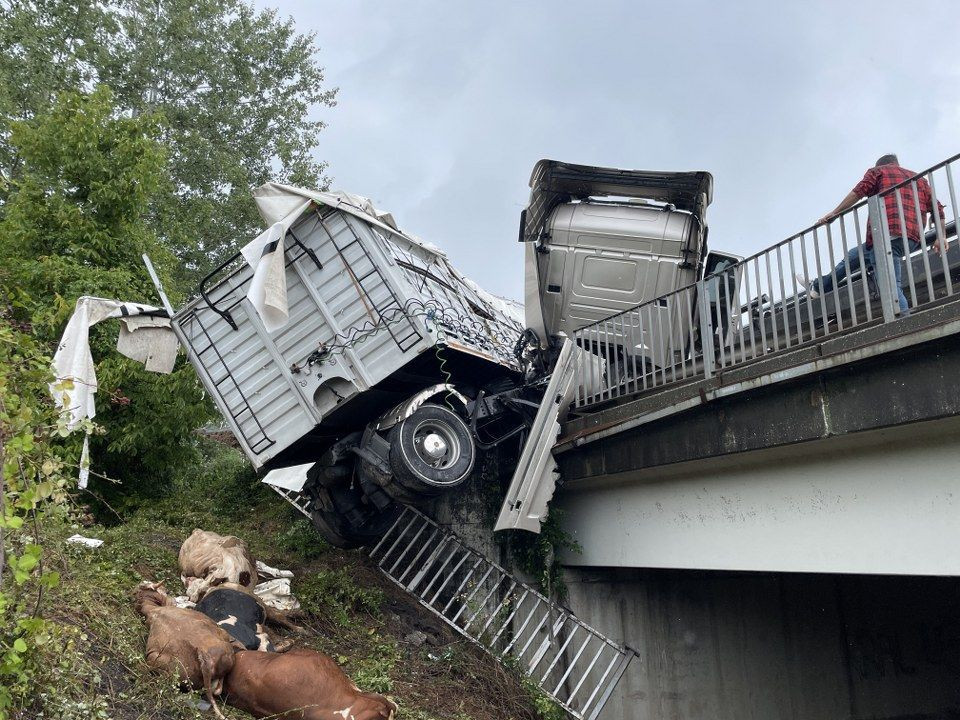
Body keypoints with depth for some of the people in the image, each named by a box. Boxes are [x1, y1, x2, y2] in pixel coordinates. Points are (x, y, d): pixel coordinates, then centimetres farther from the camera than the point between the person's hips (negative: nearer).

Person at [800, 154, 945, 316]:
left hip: (887, 234, -7)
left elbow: (858, 192, -2)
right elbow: (937, 209, 19)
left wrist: (833, 213, 0)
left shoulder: (877, 171, 15)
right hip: (913, 240, 7)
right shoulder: (919, 179, 29)